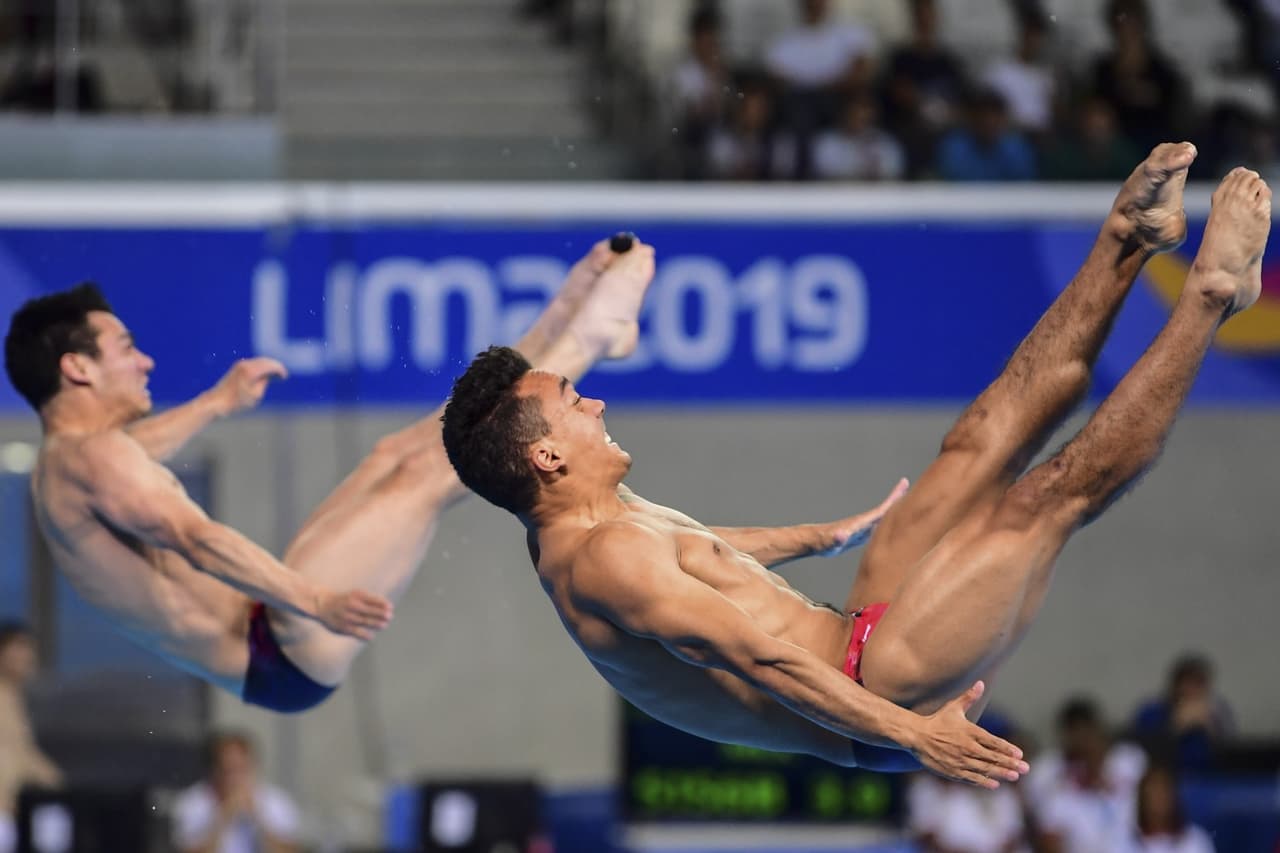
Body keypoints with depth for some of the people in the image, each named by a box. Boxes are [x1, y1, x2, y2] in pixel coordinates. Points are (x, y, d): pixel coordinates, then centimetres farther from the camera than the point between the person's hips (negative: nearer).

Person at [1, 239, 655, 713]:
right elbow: (196, 540, -34)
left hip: (264, 660, 11)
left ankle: (564, 326, 21)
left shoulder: (59, 470, 15)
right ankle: (588, 337, 5)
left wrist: (215, 405, 48)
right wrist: (314, 602, -44)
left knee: (395, 457, 17)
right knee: (424, 472, -8)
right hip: (282, 659, -11)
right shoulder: (91, 456, -19)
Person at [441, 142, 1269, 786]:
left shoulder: (580, 528, 10)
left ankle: (1131, 239, 19)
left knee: (989, 436, 9)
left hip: (855, 636, 11)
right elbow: (747, 654, -32)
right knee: (1046, 498, -12)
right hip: (865, 687, -11)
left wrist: (827, 535, 47)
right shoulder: (604, 560, -24)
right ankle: (1212, 294, -4)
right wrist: (910, 732, -37)